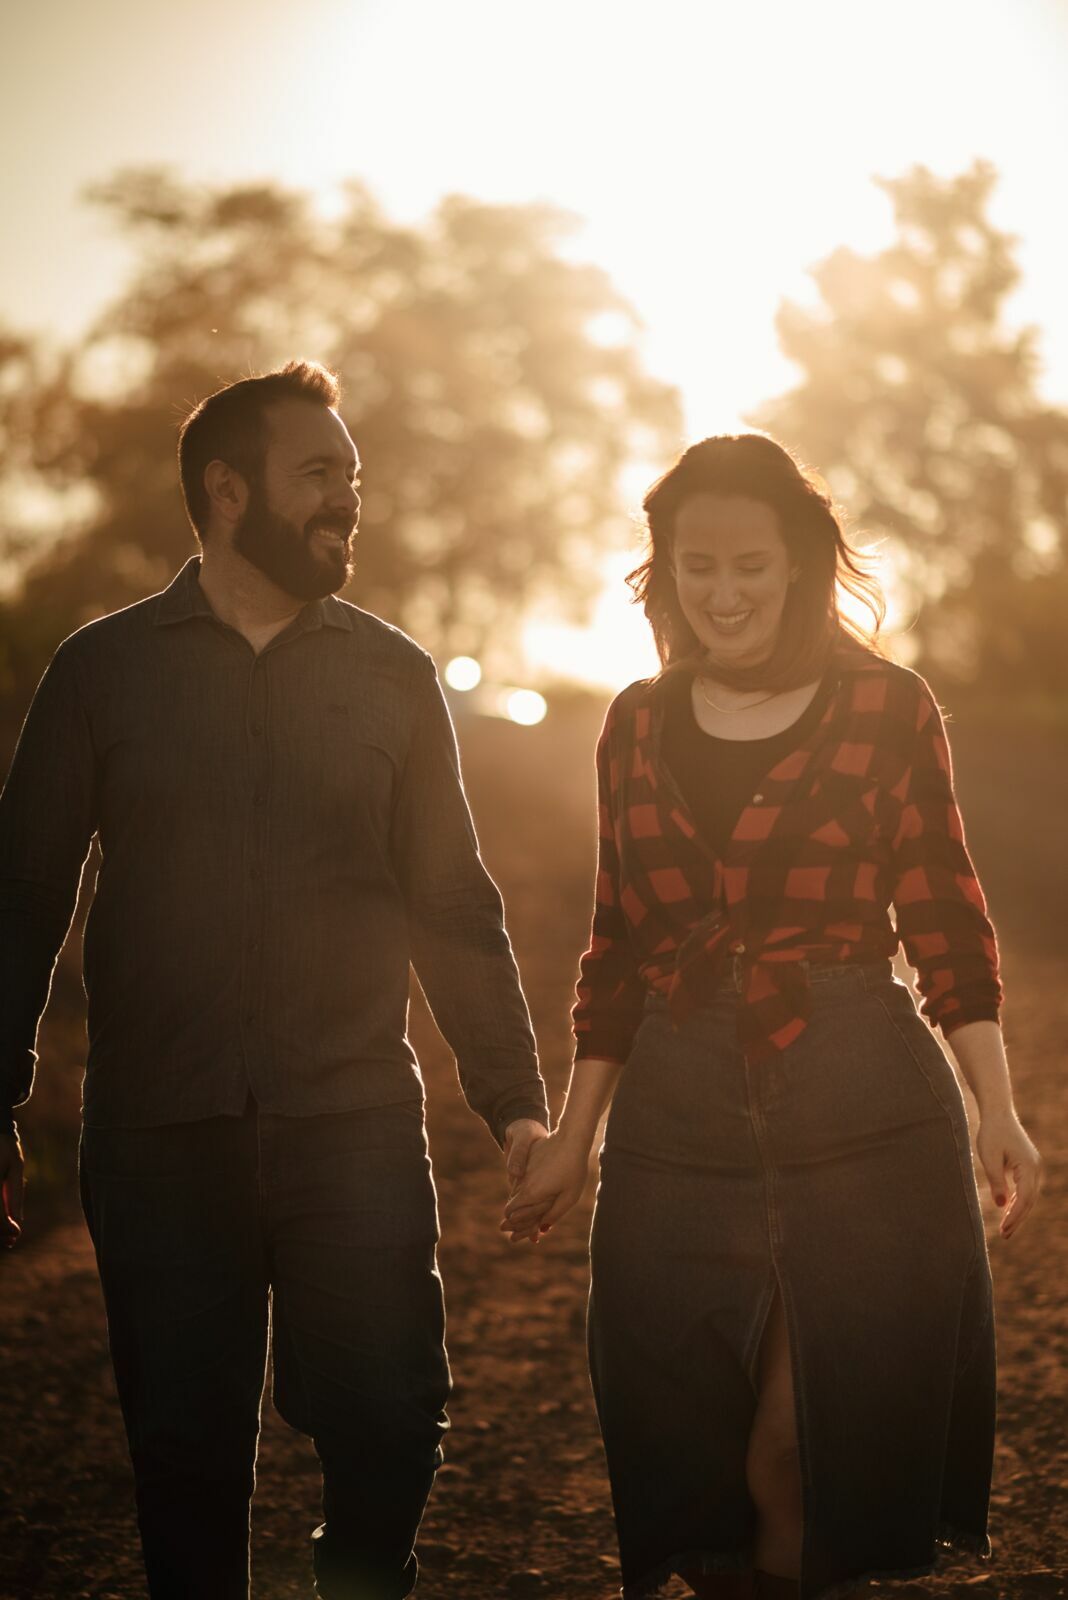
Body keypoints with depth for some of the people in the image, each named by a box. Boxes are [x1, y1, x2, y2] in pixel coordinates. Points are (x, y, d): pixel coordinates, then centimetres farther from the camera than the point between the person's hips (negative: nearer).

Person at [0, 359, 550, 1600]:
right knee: (186, 1455, 5)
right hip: (157, 1132, -1)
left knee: (390, 1430, -4)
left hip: (355, 1123, 1)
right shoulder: (105, 668, 5)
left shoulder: (391, 675, 9)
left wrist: (513, 1099, 4)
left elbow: (453, 902, 11)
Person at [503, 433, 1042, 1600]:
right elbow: (618, 948, 14)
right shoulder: (637, 726, 9)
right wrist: (570, 1139, 12)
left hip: (863, 1124, -3)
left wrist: (996, 1110, -12)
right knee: (691, 1478, 6)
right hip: (678, 1131, 3)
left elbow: (947, 928, -1)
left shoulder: (888, 708, -1)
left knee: (816, 1459, -2)